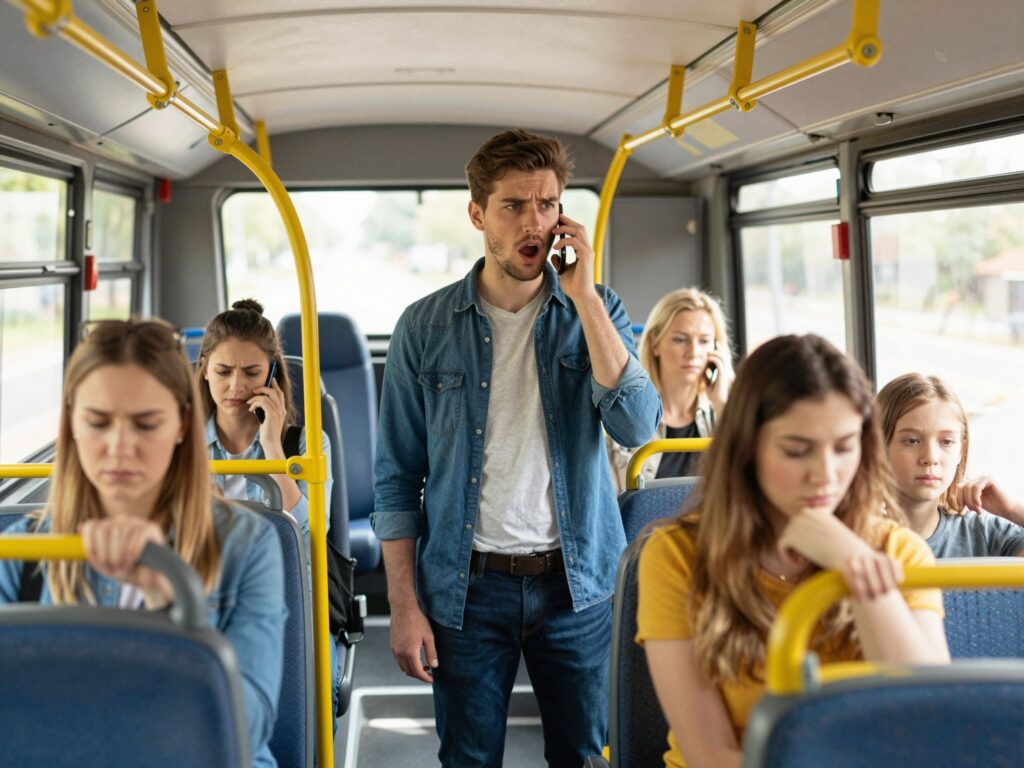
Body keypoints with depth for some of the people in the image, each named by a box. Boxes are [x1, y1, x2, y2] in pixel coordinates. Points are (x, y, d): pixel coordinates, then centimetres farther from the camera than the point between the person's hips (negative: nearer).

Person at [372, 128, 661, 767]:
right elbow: (397, 478, 1)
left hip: (577, 580, 1)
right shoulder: (425, 326, -2)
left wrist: (584, 297, -16)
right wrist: (404, 605, -5)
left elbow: (637, 426, -15)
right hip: (466, 586, 0)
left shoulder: (596, 311, 1)